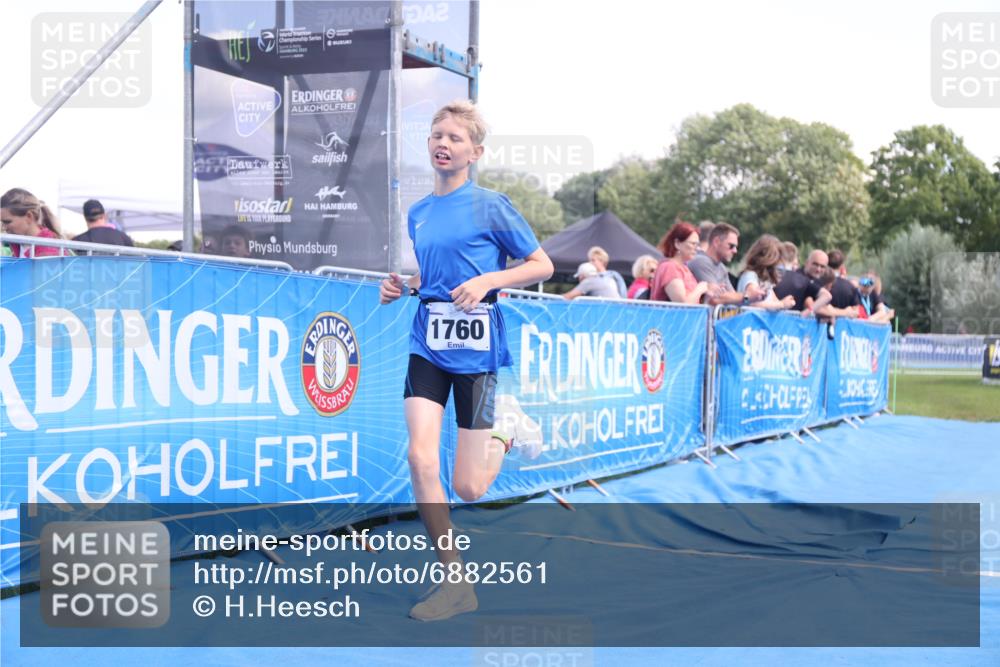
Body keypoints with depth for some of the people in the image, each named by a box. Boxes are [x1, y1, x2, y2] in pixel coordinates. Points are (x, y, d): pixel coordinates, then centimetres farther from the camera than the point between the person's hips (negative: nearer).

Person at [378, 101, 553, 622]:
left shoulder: (490, 205, -5)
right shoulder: (417, 213, 12)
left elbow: (543, 267, -2)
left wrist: (488, 280, -17)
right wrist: (401, 286, 5)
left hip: (476, 346, -4)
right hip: (427, 344, 5)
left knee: (467, 488, -4)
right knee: (420, 456, -15)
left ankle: (500, 439, 32)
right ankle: (455, 582, -1)